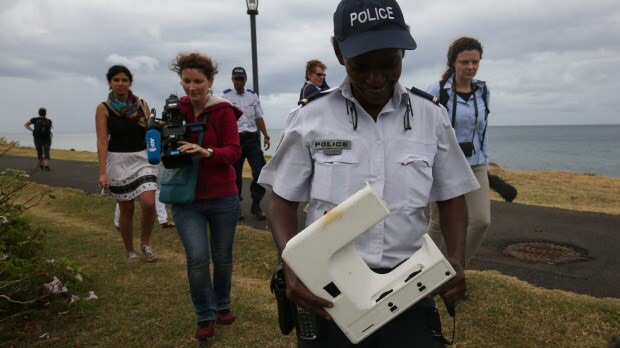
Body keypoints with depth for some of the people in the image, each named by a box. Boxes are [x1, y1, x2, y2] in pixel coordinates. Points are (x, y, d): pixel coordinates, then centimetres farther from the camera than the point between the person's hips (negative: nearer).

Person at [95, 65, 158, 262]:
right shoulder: (103, 109, -2)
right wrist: (102, 172, -14)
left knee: (148, 203, -15)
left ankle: (145, 243, 12)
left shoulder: (142, 105, 6)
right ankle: (130, 252, 26)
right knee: (126, 209, 6)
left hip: (143, 158, 2)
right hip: (118, 161, -2)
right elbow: (102, 141, -8)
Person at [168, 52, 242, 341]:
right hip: (186, 199, 2)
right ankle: (205, 316, 11)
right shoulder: (176, 110, 2)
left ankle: (222, 306, 38)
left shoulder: (223, 111, -8)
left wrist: (206, 152, -33)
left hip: (222, 198, -1)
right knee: (197, 256, -11)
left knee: (222, 257, 12)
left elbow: (234, 151, -16)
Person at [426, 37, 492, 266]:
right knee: (439, 222, 7)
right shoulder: (438, 90, -7)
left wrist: (485, 164, 14)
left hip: (475, 166, 4)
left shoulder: (483, 91, 7)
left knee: (481, 221, -7)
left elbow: (482, 131, 15)